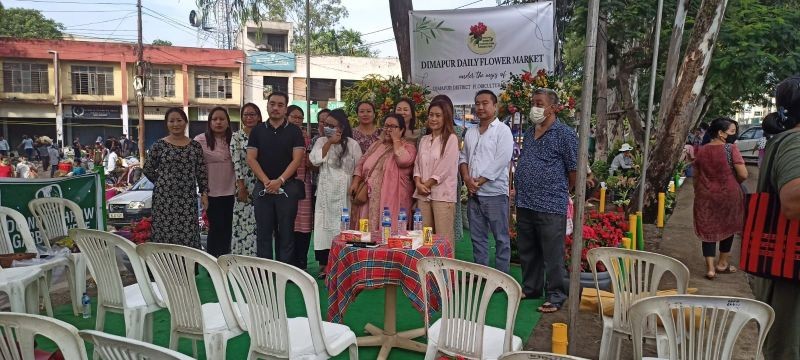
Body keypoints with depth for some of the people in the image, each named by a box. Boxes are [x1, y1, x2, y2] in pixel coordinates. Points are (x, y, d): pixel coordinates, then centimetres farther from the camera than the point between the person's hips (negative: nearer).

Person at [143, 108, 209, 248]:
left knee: (188, 236, 1)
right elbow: (148, 169, 8)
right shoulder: (159, 145, 0)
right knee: (165, 233, 0)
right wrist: (162, 182, 10)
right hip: (164, 197, -1)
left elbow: (201, 172, 6)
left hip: (188, 198, 2)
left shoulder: (195, 146, 6)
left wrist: (204, 193, 0)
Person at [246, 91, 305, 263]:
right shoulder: (257, 131, 9)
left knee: (286, 232, 2)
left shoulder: (294, 131, 3)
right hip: (263, 187, 2)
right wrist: (266, 181, -10)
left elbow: (297, 159, -5)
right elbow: (251, 159, 2)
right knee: (263, 232, 5)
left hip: (287, 187, -2)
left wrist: (279, 181, -15)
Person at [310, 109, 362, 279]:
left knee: (343, 227, -1)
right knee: (325, 226, 1)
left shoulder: (352, 144, 1)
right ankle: (325, 264, 8)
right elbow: (315, 160, -9)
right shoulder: (321, 141, 8)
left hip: (345, 193, -2)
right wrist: (329, 143, -9)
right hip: (325, 193, 2)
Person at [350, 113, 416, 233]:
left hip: (392, 200, -5)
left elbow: (403, 160, -19)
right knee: (369, 229, 3)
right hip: (371, 198, 5)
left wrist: (396, 139, -9)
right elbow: (361, 163, 18)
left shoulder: (408, 147, 2)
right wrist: (355, 182, 4)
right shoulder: (376, 145, 20)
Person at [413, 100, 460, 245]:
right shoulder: (424, 140, 16)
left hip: (442, 194, -5)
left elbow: (445, 168, -9)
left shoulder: (451, 138, -2)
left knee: (443, 237, -6)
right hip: (423, 194, 6)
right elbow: (417, 165, 14)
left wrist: (427, 184, -6)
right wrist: (418, 183, -4)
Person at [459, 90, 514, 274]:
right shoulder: (470, 133, 15)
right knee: (477, 237, 12)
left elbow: (501, 161, -14)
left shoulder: (502, 130, -5)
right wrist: (467, 179, -3)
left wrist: (479, 181, -14)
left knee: (501, 238, 2)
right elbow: (463, 157, 16)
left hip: (495, 193, -6)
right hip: (473, 193, 6)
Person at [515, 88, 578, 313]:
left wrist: (561, 193, 6)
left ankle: (555, 297, 14)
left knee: (552, 254, 1)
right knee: (527, 252, 17)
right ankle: (530, 289, 32)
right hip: (524, 204, 7)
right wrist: (521, 193, 16)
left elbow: (574, 169, -5)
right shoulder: (529, 132, 13)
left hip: (550, 206, -7)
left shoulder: (564, 134, -8)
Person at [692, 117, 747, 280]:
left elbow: (696, 177, 8)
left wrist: (698, 192, 20)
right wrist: (733, 182, 5)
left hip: (705, 195, 3)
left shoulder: (702, 150, 2)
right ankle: (722, 264, 28)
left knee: (708, 229, 8)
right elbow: (743, 175, -15)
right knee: (727, 227, 17)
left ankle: (710, 268, 3)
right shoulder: (731, 148, -12)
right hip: (729, 194, -3)